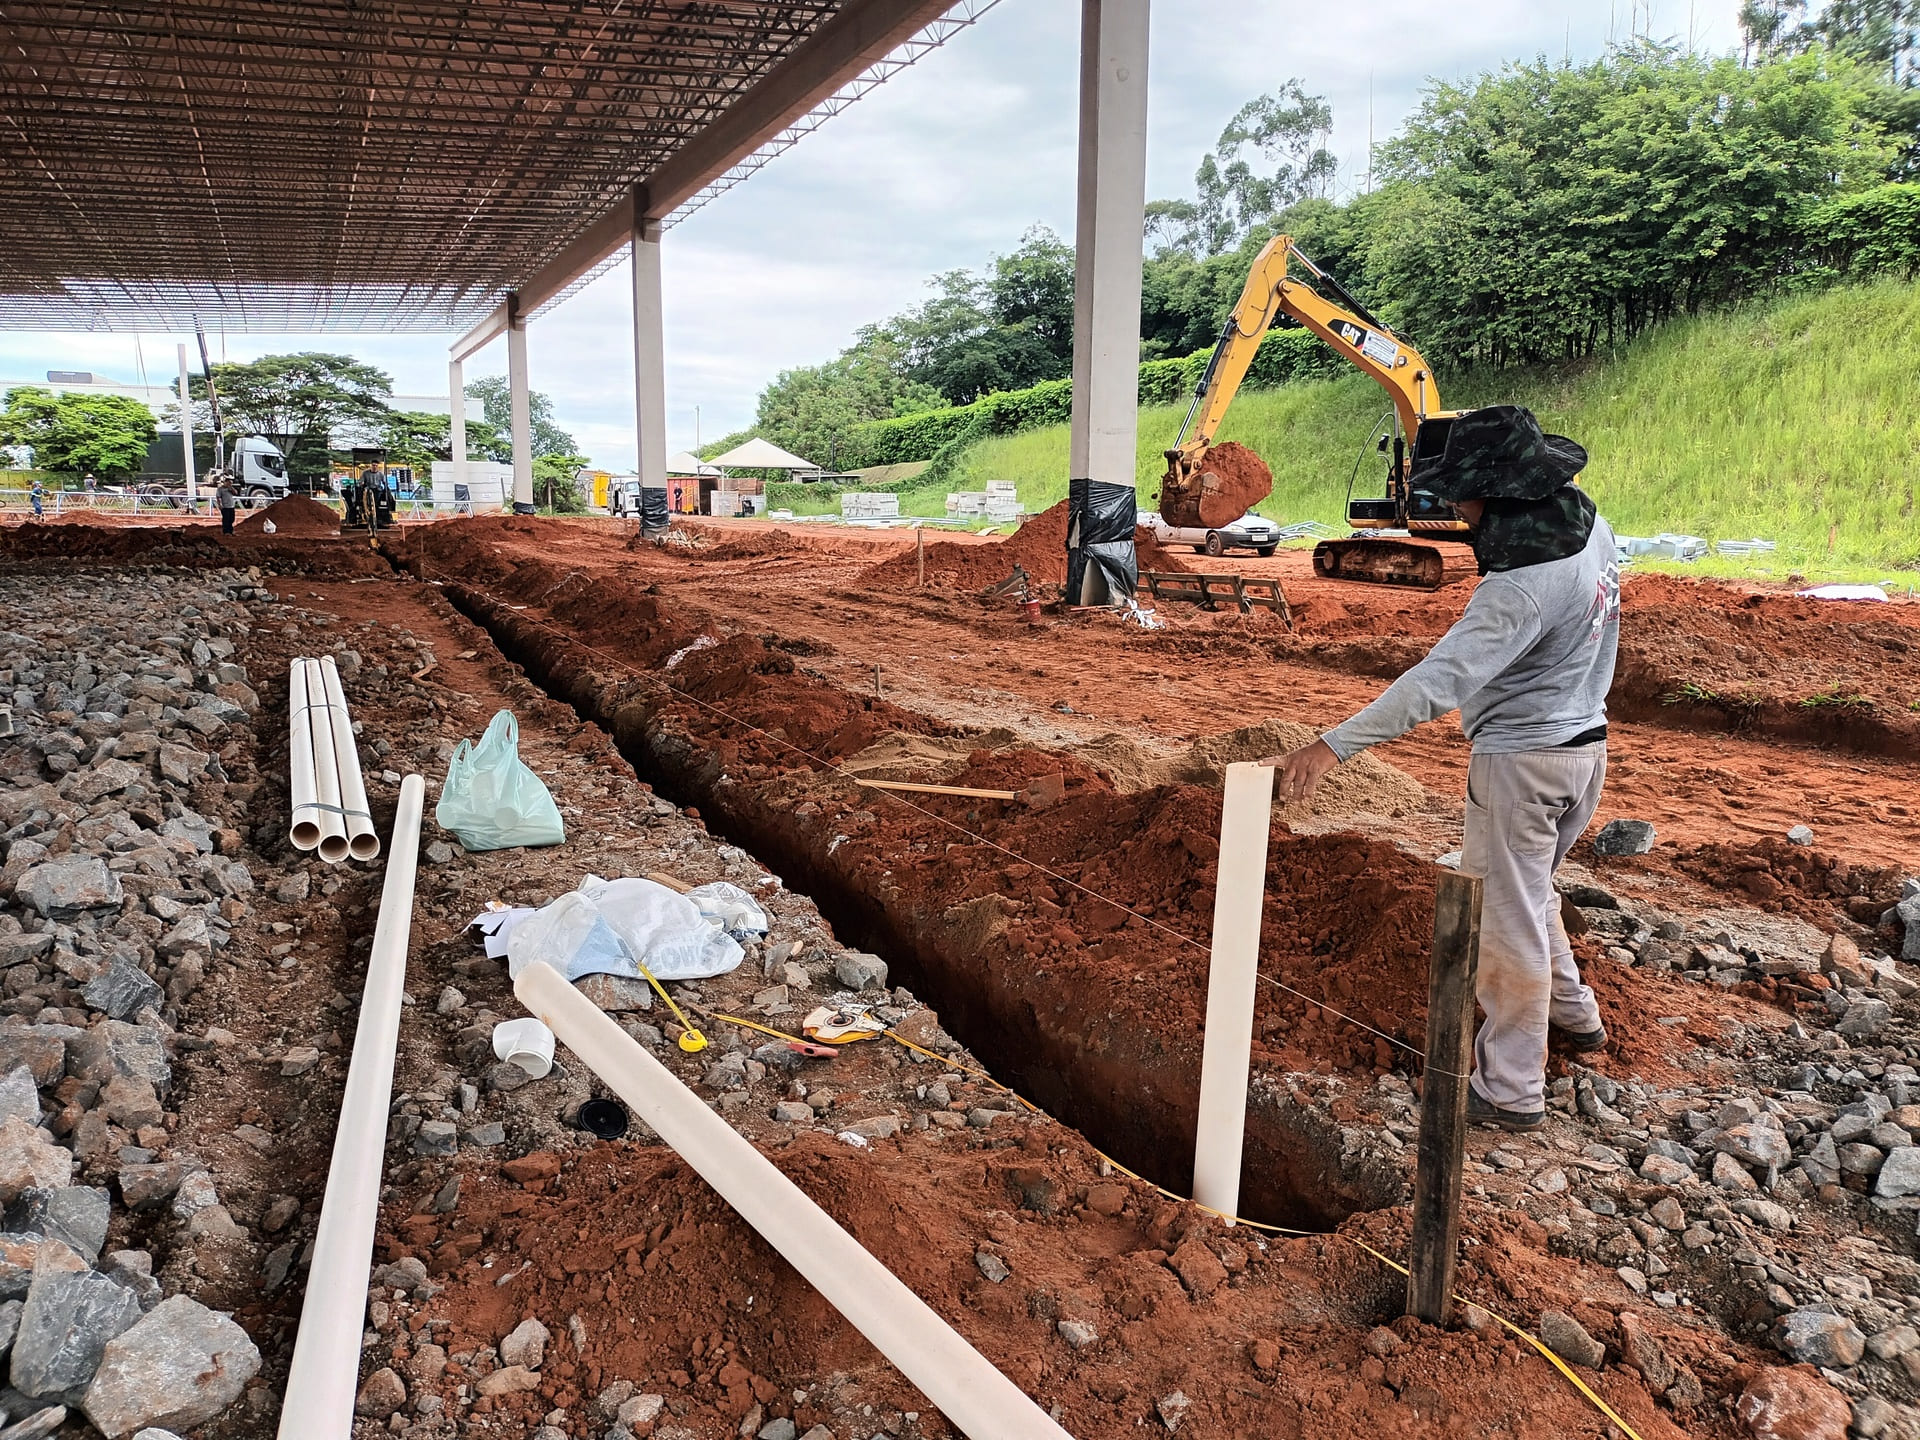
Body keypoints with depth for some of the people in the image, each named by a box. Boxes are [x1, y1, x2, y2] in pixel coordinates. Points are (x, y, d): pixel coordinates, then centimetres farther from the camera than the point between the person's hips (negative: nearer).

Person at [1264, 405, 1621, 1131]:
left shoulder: (1520, 588, -31)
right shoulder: (1587, 520, -4)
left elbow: (1439, 680, -39)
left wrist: (1332, 745, -41)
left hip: (1524, 758, -10)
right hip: (1583, 741, 10)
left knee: (1505, 918, 1)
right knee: (1527, 890, 28)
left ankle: (1511, 1091, 12)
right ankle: (1571, 1010, 45)